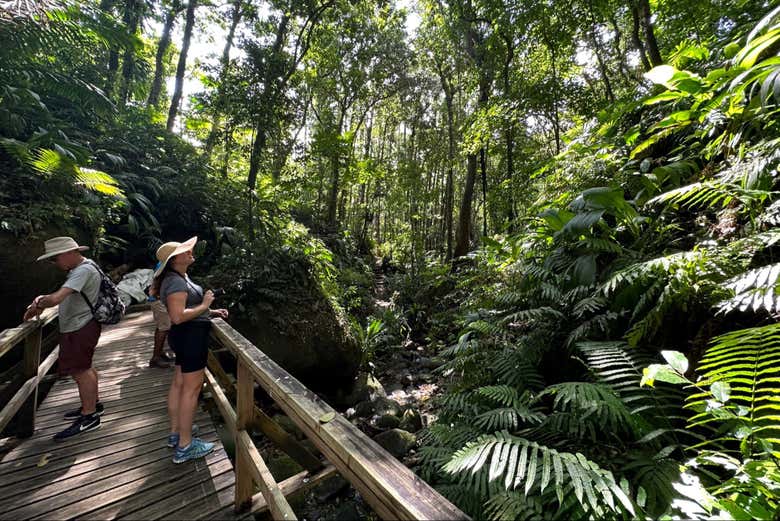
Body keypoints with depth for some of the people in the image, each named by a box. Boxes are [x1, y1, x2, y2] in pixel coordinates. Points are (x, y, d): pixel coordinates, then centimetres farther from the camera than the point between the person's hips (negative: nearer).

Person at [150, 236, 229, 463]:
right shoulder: (176, 282, -20)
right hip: (191, 336, -11)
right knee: (192, 388, -1)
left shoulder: (180, 278, 13)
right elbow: (178, 316, -27)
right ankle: (184, 447, 11)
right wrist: (204, 305, -17)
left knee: (179, 383, 19)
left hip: (187, 336, 11)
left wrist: (212, 312, 13)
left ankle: (175, 433, 34)